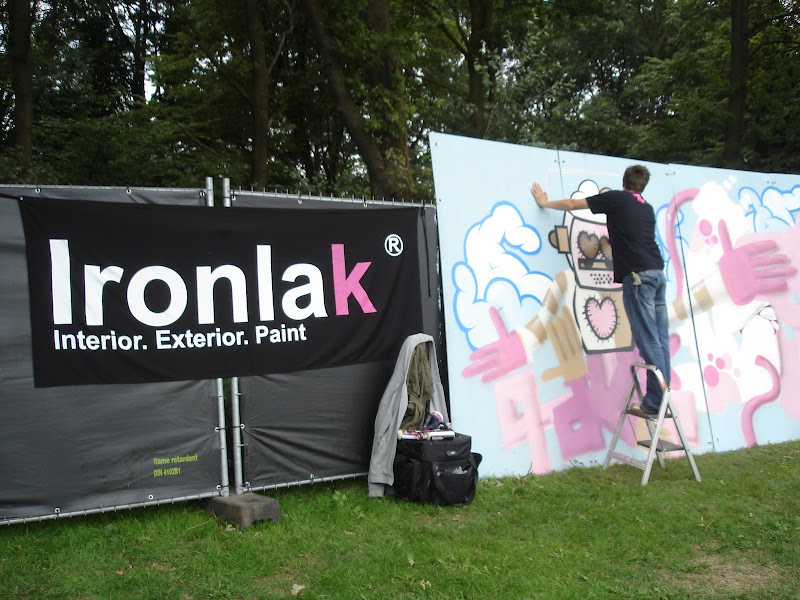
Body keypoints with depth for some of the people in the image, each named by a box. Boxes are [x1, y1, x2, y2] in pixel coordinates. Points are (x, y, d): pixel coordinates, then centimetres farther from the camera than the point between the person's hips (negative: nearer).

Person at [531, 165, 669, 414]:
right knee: (660, 339, 7)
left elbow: (572, 204, 8)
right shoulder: (648, 209, 22)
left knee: (649, 341, -8)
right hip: (658, 272, 7)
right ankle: (663, 397, 9)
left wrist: (545, 202, 23)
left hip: (638, 275, -7)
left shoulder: (616, 198, 3)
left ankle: (655, 401, -7)